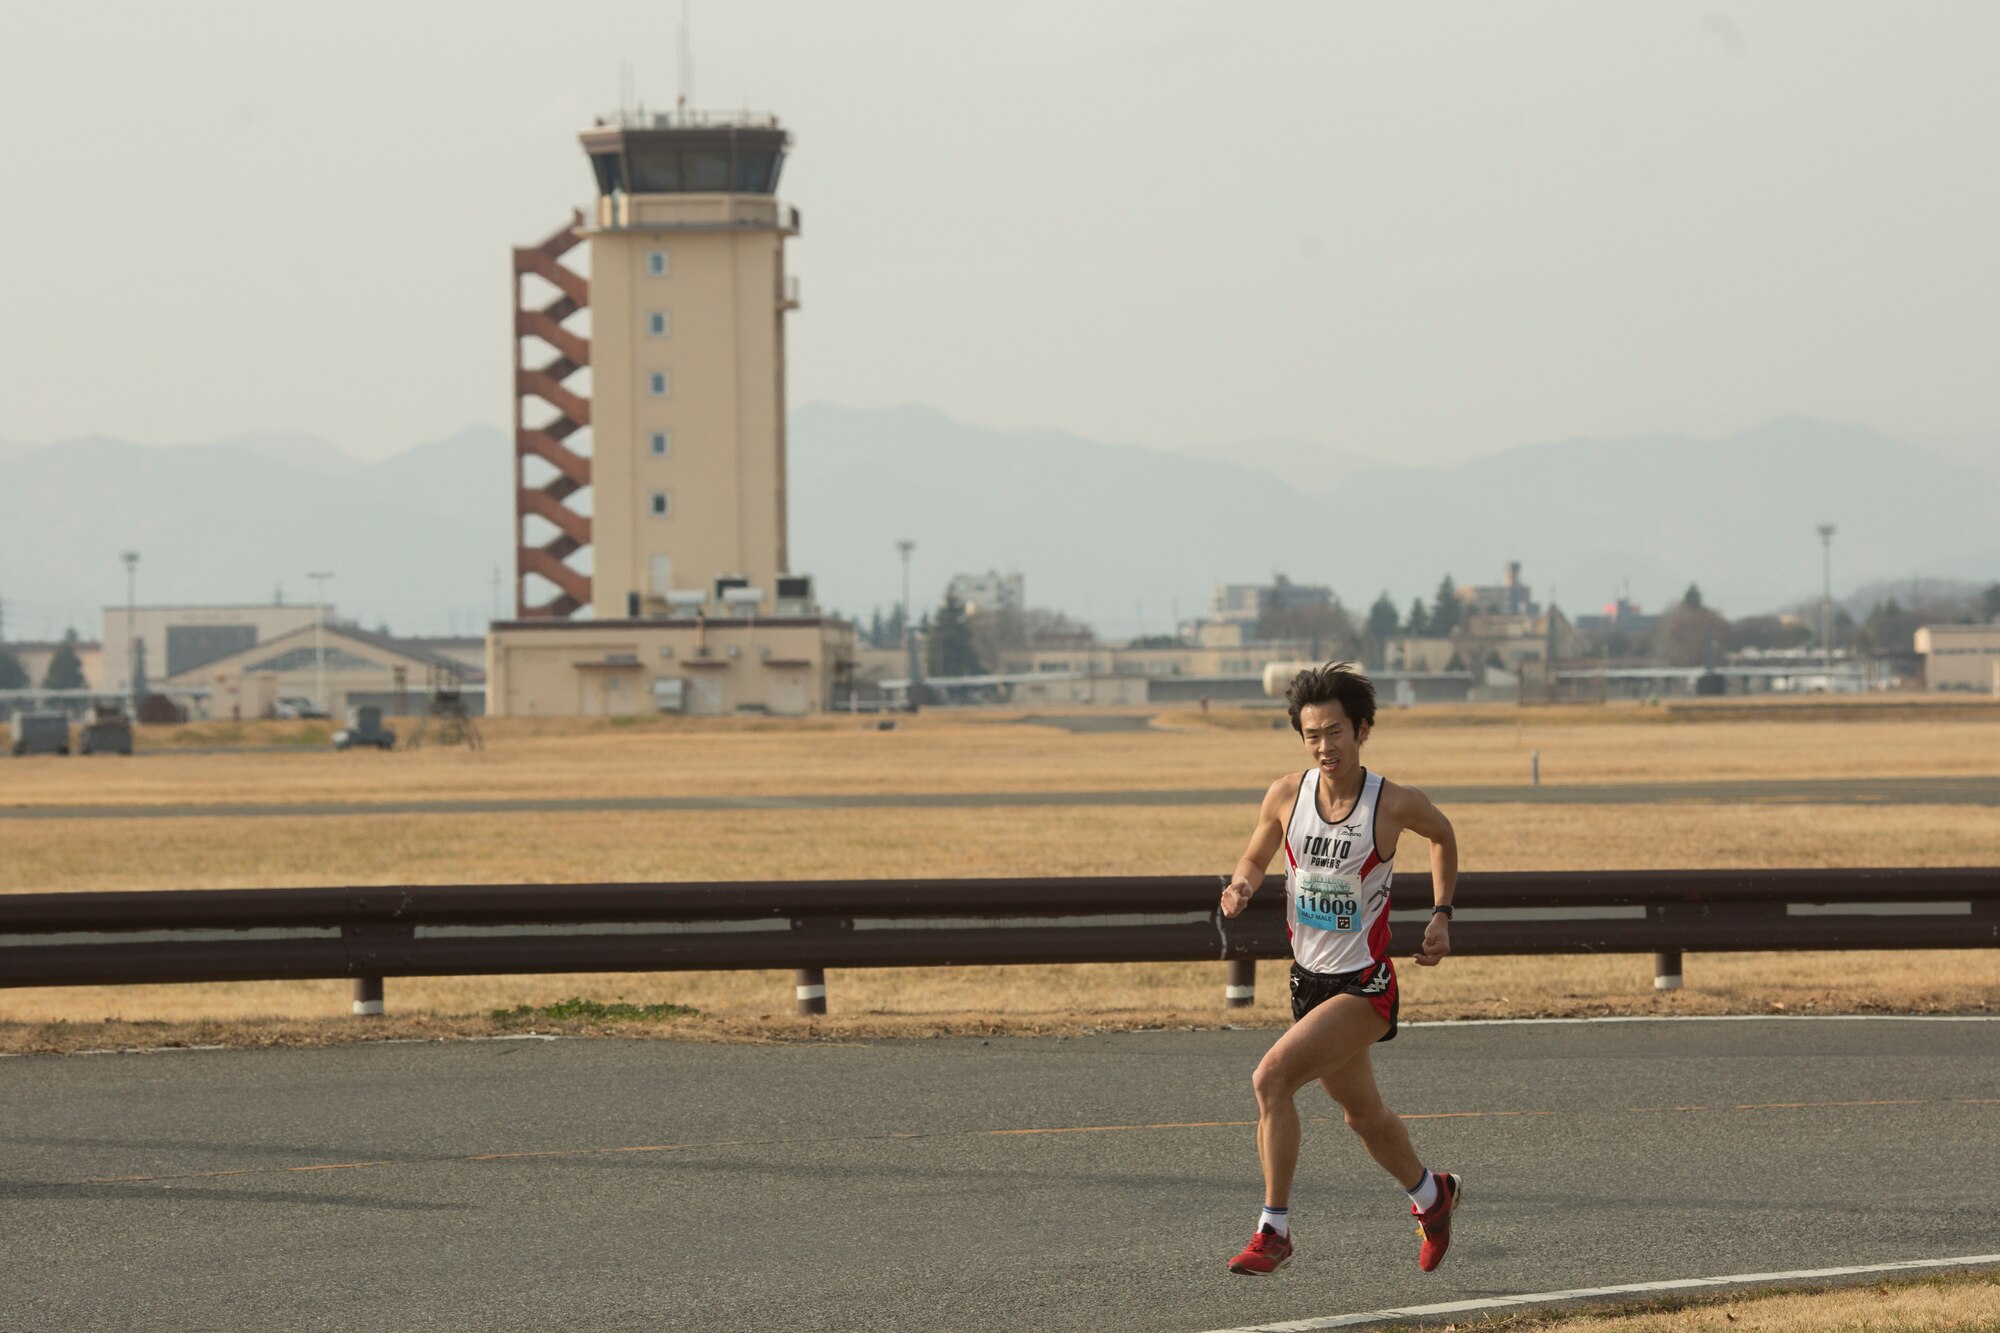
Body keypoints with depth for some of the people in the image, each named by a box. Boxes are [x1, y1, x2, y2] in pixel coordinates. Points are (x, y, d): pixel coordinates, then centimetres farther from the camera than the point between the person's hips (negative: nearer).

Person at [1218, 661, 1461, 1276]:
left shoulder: (1396, 804, -15)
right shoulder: (1286, 795, -7)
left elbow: (1443, 836, 8)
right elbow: (1255, 858, 10)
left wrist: (1442, 915, 3)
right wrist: (1243, 886, -12)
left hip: (1365, 987, -5)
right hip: (1310, 978, 5)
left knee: (1272, 1077, -23)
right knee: (1363, 1115, 21)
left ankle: (1274, 1229, -14)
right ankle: (1432, 1196, 50)